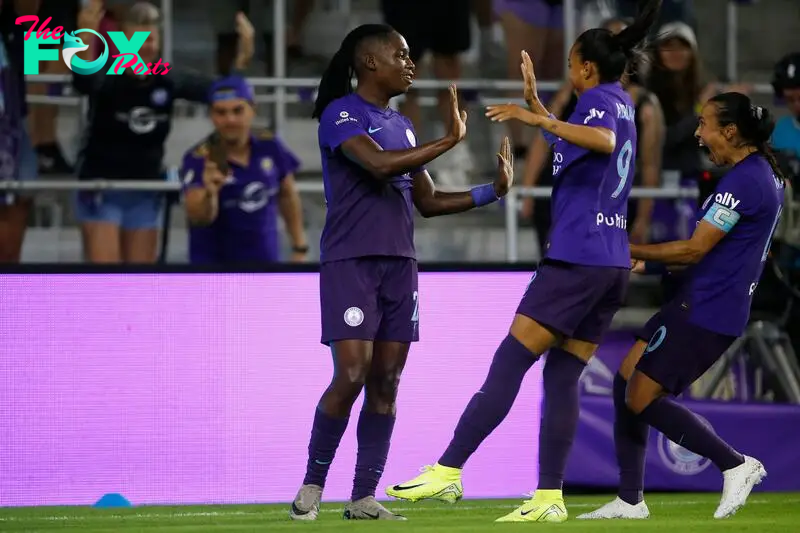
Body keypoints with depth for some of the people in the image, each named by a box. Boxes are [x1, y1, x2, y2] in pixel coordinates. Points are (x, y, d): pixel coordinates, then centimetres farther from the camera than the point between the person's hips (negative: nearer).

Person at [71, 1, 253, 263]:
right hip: (101, 191, -5)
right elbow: (83, 80, -43)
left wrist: (244, 54, -22)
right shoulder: (107, 77, -19)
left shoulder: (168, 80, -5)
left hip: (146, 194, 5)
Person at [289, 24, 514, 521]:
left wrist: (491, 191, 9)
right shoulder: (341, 115, -7)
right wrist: (450, 141, -23)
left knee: (386, 381, 2)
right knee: (352, 375, -15)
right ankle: (312, 485, 0)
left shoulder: (403, 125, 17)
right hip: (351, 262, -7)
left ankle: (364, 497, 5)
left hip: (399, 264, 7)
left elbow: (428, 202, 20)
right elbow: (380, 164, -24)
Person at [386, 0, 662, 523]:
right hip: (614, 264, 9)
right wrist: (535, 101, 38)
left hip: (576, 259, -9)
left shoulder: (600, 100, -7)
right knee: (563, 377, 7)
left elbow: (603, 141, -32)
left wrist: (538, 120, -34)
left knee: (510, 362, -8)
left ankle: (447, 472, -9)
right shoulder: (620, 103, 19)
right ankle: (550, 498, 1)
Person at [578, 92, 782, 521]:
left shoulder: (743, 181, -19)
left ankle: (735, 464, 1)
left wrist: (630, 251, -10)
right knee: (626, 380, 10)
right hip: (697, 304, 10)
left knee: (641, 399, -6)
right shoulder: (763, 174, 14)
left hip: (705, 315, -10)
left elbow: (695, 249, -19)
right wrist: (650, 262, 14)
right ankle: (630, 500, 13)